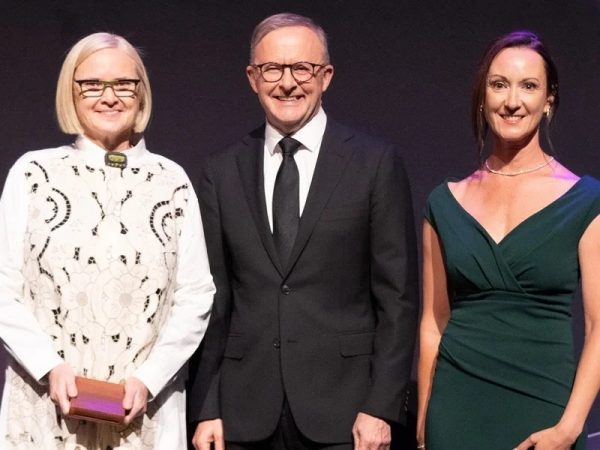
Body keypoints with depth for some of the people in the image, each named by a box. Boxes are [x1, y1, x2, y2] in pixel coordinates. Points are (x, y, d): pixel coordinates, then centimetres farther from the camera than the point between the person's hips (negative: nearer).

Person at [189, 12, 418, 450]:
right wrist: (206, 409, 3)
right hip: (246, 414, 2)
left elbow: (397, 295, -2)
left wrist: (381, 407, -8)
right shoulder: (222, 172, 7)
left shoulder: (376, 163, -1)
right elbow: (215, 300, 8)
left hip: (342, 410, -2)